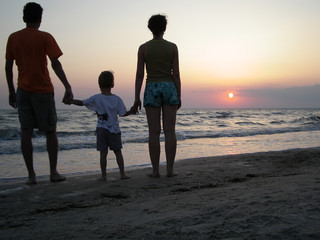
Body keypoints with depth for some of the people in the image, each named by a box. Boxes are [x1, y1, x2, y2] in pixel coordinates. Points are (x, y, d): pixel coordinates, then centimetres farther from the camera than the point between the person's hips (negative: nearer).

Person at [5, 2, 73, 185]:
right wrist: (68, 87, -17)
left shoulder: (13, 38, 8)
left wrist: (12, 91, 17)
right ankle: (54, 172, 8)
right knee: (51, 132, 6)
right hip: (43, 90, -3)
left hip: (23, 91, 3)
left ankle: (31, 175, 5)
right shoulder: (45, 37, -4)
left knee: (26, 133, 3)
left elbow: (8, 67, 9)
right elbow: (55, 64, -14)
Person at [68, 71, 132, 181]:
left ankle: (103, 175, 6)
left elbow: (81, 103, -2)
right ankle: (122, 173, 10)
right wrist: (132, 111, 15)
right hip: (114, 129, 0)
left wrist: (70, 101, 14)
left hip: (101, 129, 0)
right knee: (118, 152, 8)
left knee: (103, 153, 3)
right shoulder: (117, 99, -4)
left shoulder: (96, 98, -4)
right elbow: (123, 113, -3)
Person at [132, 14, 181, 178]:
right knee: (170, 131, 1)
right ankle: (170, 169, 0)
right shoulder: (172, 47, 2)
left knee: (154, 132, 0)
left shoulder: (143, 48, 1)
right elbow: (176, 73, -1)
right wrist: (179, 97, 4)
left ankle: (155, 171, 1)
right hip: (169, 89, 0)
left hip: (152, 90, 0)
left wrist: (137, 98, 1)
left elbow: (139, 74, -2)